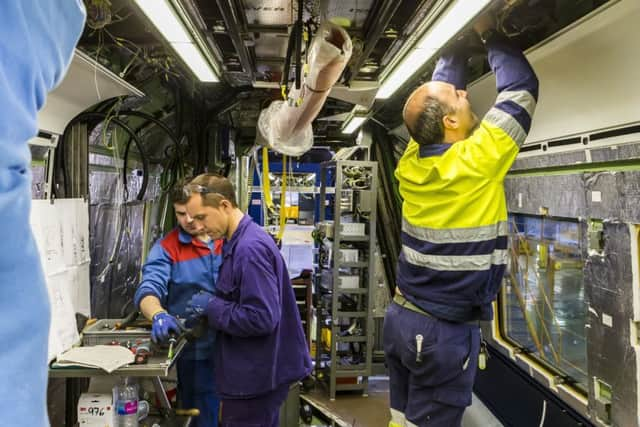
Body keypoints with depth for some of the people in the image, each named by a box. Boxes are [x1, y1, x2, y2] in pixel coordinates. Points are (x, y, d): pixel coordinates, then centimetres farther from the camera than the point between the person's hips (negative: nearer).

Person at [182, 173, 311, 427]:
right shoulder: (240, 242, 8)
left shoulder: (250, 248, -24)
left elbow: (261, 319, -28)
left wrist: (211, 307, -17)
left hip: (256, 377, -10)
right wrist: (207, 311, 4)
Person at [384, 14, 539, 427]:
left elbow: (438, 92, 15)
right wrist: (489, 34, 5)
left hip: (402, 317, 7)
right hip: (445, 331, -6)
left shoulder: (412, 162, -2)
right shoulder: (476, 162, -18)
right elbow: (522, 86, -7)